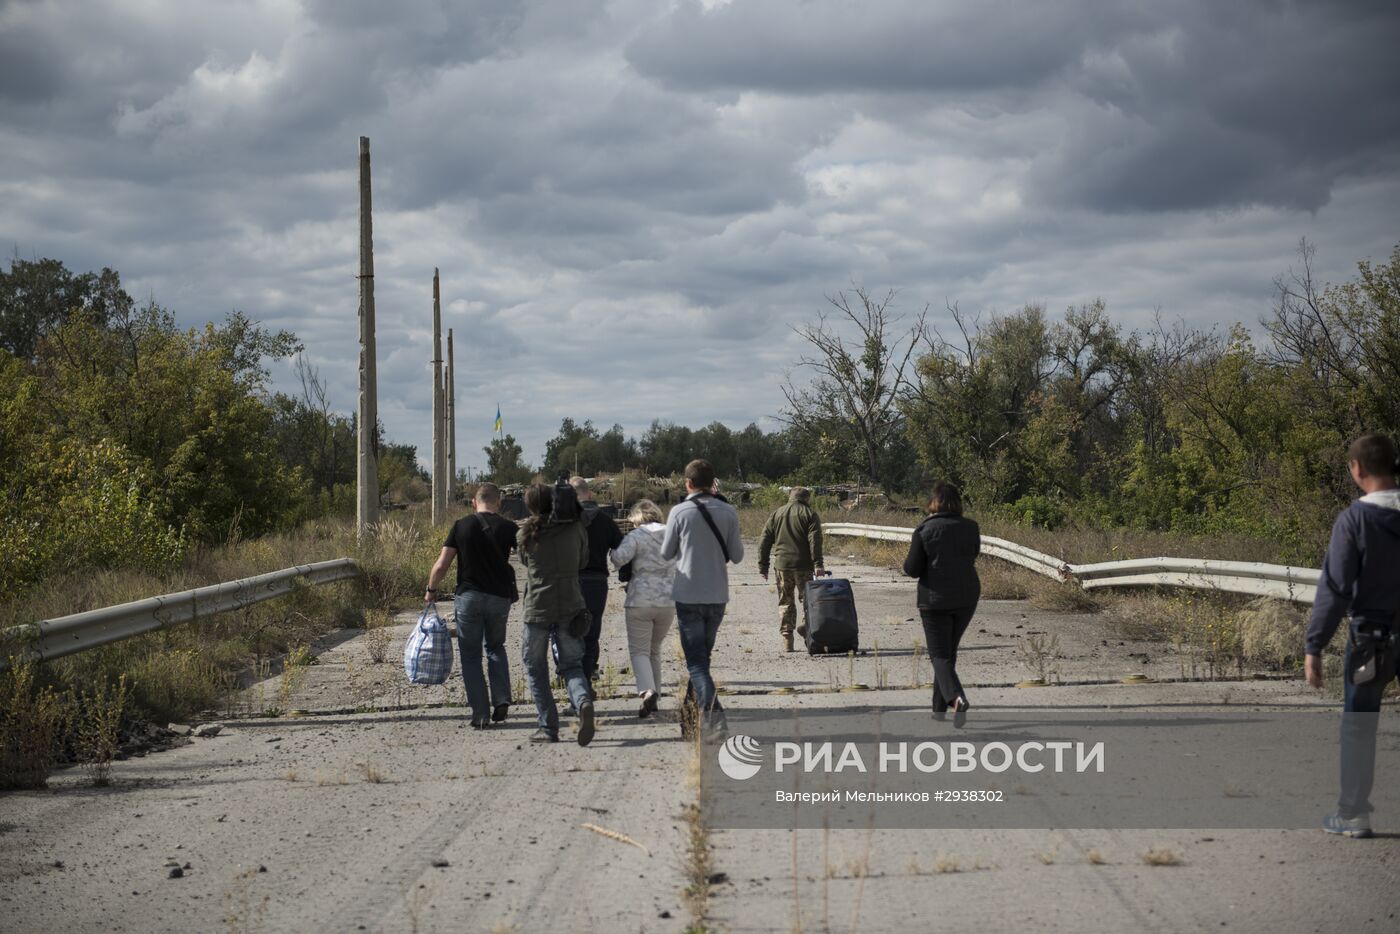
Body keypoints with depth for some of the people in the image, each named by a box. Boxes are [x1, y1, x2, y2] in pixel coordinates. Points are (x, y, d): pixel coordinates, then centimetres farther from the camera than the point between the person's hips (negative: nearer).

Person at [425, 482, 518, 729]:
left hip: (468, 596, -2)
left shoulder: (461, 526, -2)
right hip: (500, 597, 2)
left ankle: (481, 714, 2)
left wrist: (431, 590, 11)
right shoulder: (508, 528, -1)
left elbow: (441, 565, -3)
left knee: (471, 655, 7)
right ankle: (501, 699, 6)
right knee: (496, 647, 23)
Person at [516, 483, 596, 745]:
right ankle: (584, 702, -22)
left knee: (535, 669, 11)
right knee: (572, 665, 9)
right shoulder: (575, 528, 1)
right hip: (570, 606, 2)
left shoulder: (526, 534, -4)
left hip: (537, 607, -2)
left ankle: (548, 728, 9)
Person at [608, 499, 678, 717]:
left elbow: (619, 557, -20)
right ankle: (654, 695, 19)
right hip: (668, 600, 4)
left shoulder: (636, 536, -5)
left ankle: (647, 691, -21)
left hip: (641, 601, -4)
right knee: (655, 650, 18)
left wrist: (611, 552, 0)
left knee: (639, 650, 0)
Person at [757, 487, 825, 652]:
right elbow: (815, 540, -11)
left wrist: (763, 566, 13)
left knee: (785, 602, 8)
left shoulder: (777, 513, 14)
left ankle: (787, 640, 4)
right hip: (803, 565, -3)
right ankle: (808, 628, -7)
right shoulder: (810, 514, 3)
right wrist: (817, 564, -15)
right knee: (808, 599, 9)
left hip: (781, 565, 3)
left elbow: (764, 541, 11)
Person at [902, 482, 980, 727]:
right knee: (949, 651, 19)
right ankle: (939, 707, 24)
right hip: (967, 597, 4)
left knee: (940, 655, -2)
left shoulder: (924, 529, -11)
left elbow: (912, 569, -11)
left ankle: (956, 697, -27)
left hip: (935, 598, -4)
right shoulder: (970, 528, -1)